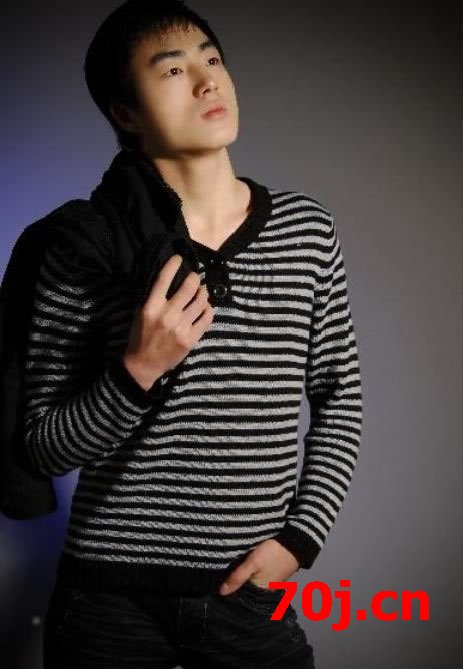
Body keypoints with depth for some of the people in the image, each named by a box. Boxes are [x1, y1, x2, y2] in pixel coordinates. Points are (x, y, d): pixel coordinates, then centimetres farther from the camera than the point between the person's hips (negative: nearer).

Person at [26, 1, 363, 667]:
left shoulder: (306, 227, -1)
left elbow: (339, 400, 7)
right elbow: (45, 448, -6)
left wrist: (299, 537, -2)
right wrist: (138, 371, -22)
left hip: (251, 592, 2)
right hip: (111, 596, -1)